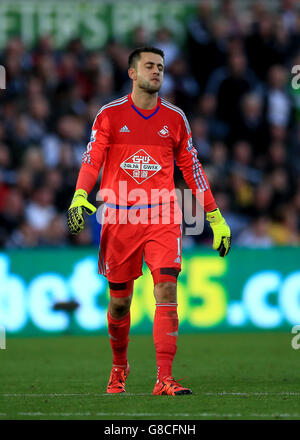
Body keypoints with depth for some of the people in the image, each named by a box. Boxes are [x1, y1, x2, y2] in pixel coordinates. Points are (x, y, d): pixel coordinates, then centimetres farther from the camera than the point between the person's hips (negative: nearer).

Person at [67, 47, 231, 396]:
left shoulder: (174, 118, 9)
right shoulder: (110, 115, 4)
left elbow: (191, 169, 14)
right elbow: (92, 160, -1)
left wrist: (216, 219, 13)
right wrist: (79, 198, -20)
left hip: (163, 216, 1)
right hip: (118, 219, 0)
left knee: (167, 290, -16)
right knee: (119, 300, 7)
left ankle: (164, 379, -17)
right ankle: (119, 367, 33)